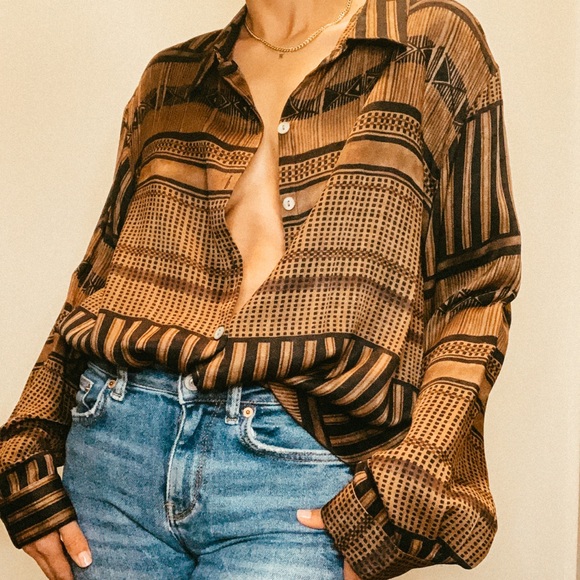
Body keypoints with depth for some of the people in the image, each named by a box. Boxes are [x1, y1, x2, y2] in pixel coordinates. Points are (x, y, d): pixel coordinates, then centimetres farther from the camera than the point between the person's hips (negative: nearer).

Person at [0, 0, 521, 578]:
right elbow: (100, 274, 15)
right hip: (117, 444, 4)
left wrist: (412, 489, -12)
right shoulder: (170, 76, 13)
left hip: (303, 470, -3)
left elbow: (475, 293, -2)